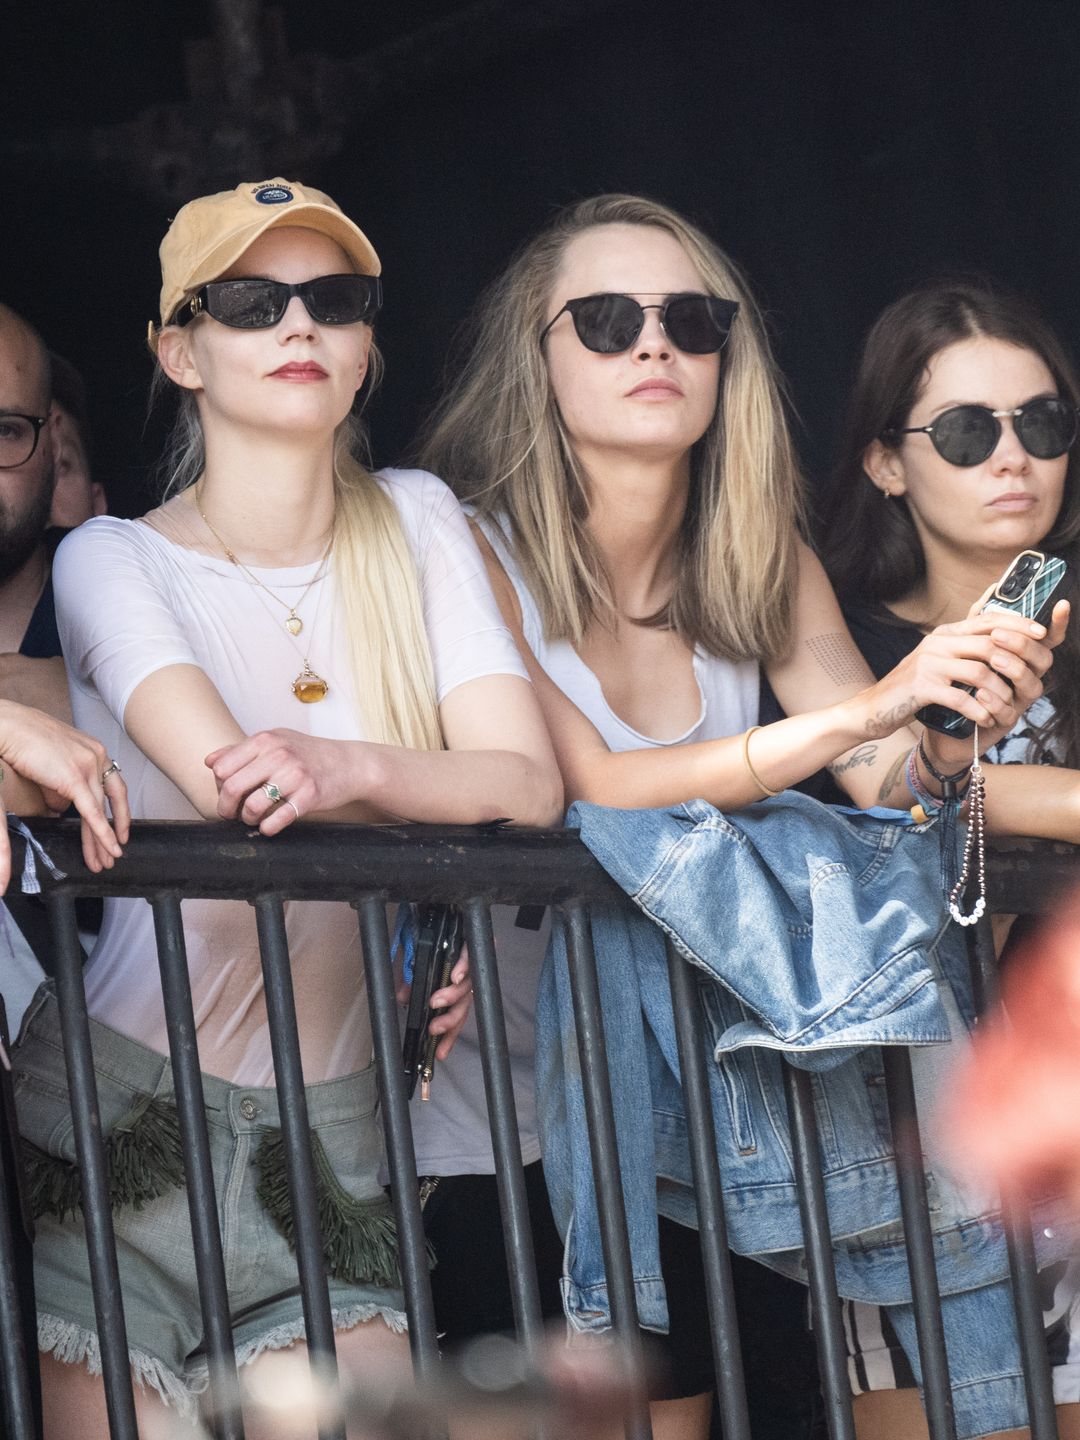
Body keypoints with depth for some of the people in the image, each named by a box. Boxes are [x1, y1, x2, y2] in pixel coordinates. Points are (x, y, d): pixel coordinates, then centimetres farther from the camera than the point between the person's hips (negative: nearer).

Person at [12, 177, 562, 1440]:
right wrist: (444, 794, -15)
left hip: (335, 1134, 3)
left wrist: (352, 767, -25)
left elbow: (534, 781, -7)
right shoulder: (114, 562, -2)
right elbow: (227, 783, -19)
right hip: (130, 1111, -3)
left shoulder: (415, 522, 7)